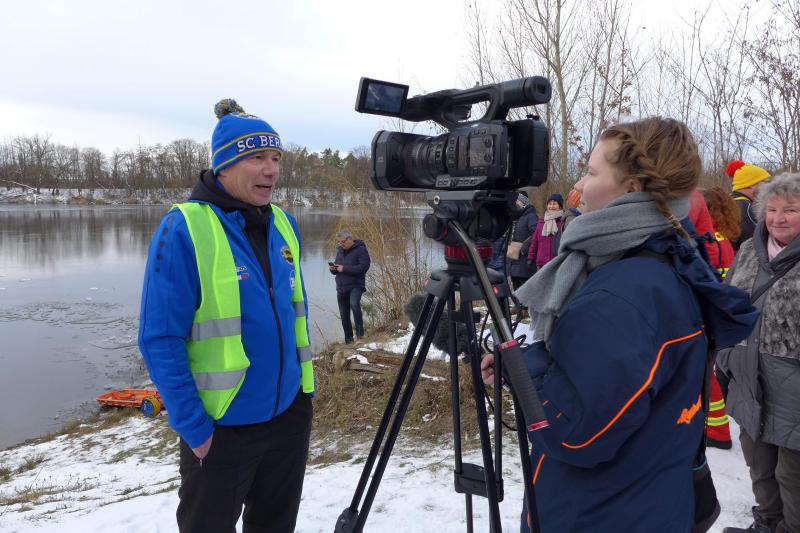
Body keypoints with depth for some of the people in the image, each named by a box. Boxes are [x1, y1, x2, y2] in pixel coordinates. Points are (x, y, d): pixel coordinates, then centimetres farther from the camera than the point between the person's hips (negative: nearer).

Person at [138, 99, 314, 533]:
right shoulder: (184, 229, -16)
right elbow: (160, 340, -15)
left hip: (290, 413, 6)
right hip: (221, 427, -5)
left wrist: (306, 384, 12)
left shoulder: (284, 224, 3)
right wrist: (193, 427, -15)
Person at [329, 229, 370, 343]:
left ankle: (360, 332, -22)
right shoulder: (340, 250, 15)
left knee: (354, 304, -33)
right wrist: (333, 268, -1)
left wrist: (345, 269, -21)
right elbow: (336, 271, 24)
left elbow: (363, 267, -19)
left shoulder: (360, 250, -7)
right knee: (344, 315, 11)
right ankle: (348, 340, 23)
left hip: (355, 285, -7)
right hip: (341, 287, 7)